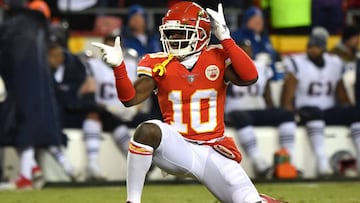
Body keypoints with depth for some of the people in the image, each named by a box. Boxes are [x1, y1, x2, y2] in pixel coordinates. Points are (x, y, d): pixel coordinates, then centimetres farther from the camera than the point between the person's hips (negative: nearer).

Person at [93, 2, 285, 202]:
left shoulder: (218, 58, 0)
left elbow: (249, 77, -18)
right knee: (148, 130, -36)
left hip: (213, 152, 1)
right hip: (177, 147, -1)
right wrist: (118, 67, -26)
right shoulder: (158, 64, 0)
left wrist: (225, 38, -19)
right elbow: (130, 98, -9)